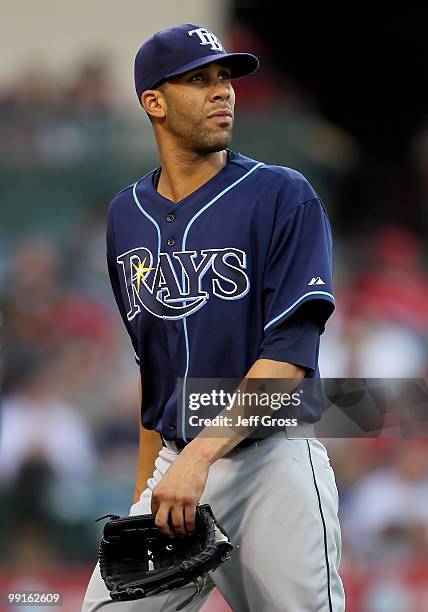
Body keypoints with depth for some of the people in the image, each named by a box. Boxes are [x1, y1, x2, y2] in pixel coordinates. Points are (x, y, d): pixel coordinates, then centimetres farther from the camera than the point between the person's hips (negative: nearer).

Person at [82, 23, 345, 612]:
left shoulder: (283, 197, -5)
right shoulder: (127, 216, 12)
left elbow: (289, 354, -14)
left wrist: (200, 455, -24)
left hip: (272, 459, -4)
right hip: (175, 466, 5)